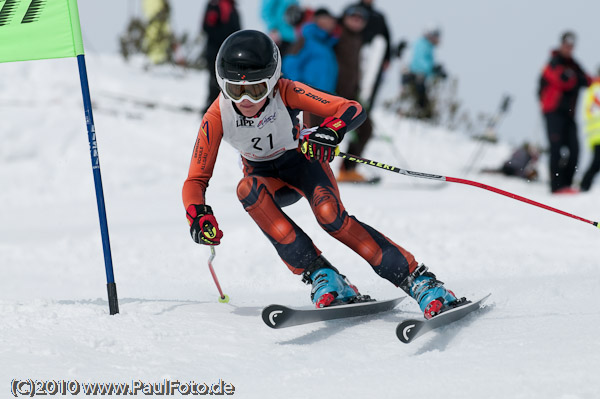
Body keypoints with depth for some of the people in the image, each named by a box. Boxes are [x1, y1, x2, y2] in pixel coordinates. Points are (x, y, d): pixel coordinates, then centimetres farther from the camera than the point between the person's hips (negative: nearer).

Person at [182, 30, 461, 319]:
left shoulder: (286, 93, -29)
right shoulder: (217, 117, -25)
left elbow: (352, 109, -32)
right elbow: (196, 180, -20)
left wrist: (330, 132, -53)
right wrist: (198, 216, -41)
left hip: (303, 160, -2)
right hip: (266, 176, 2)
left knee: (330, 215, -31)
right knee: (248, 189, -34)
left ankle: (419, 280, -26)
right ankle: (318, 273, -30)